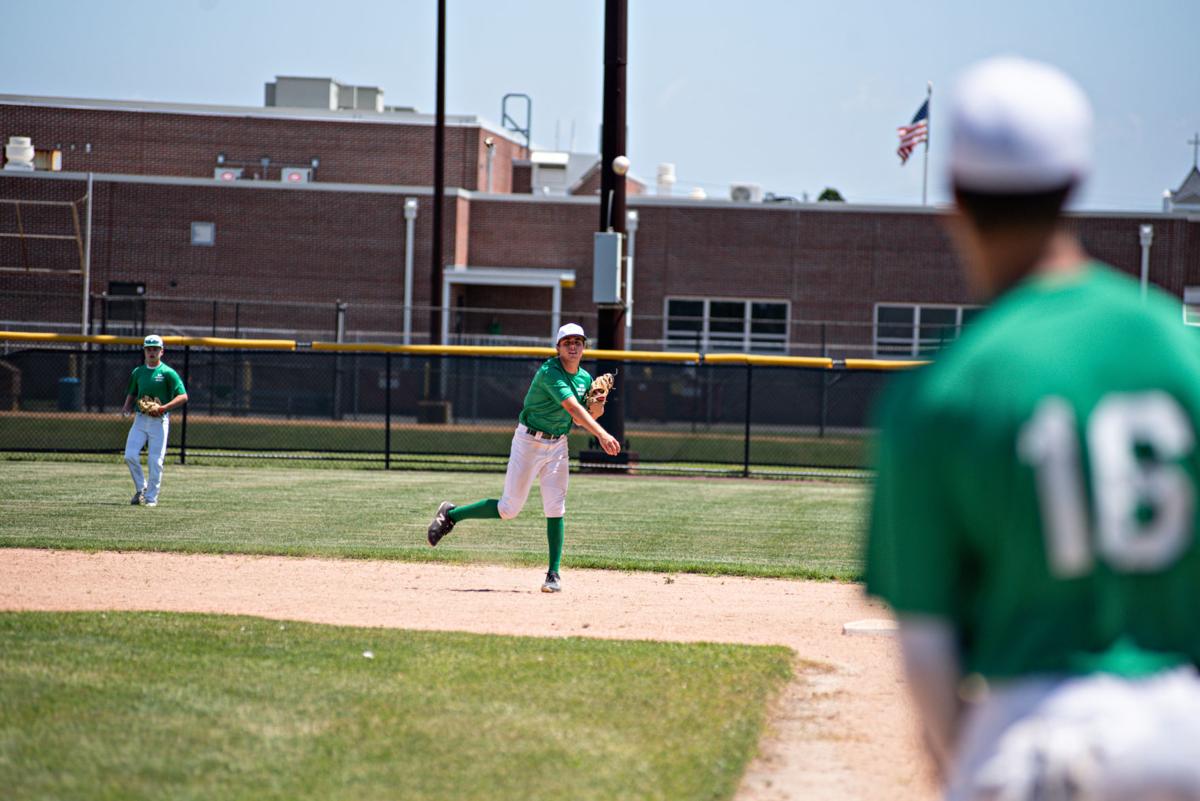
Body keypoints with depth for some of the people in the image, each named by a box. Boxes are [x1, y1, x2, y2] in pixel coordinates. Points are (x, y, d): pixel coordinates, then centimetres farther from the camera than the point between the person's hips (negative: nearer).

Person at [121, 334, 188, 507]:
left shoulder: (168, 373, -5)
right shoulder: (138, 372, 11)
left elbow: (183, 396, -10)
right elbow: (132, 394, 25)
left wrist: (163, 408, -21)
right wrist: (126, 407, 4)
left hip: (159, 420, -4)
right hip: (140, 418, 4)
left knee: (155, 461, -4)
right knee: (130, 455, -8)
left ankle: (151, 497, 6)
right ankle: (141, 488, 14)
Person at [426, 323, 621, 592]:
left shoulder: (585, 378, 5)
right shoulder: (549, 373, -21)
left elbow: (579, 420, 13)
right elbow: (573, 408, -33)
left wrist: (596, 409, -9)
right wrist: (602, 434, -44)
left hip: (558, 446, 6)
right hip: (529, 441, -6)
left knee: (555, 509, -4)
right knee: (509, 509, -3)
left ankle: (554, 574, -2)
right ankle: (451, 514, 16)